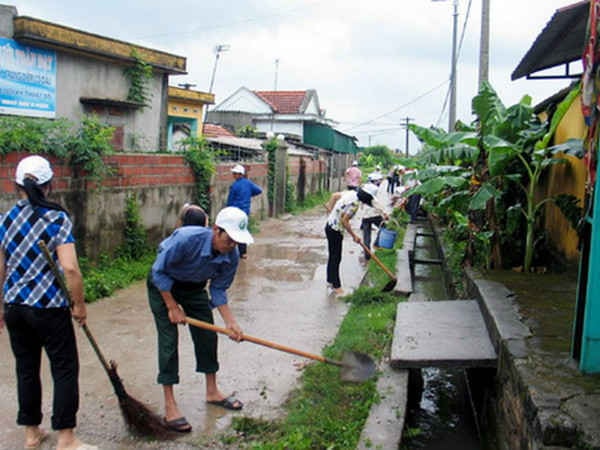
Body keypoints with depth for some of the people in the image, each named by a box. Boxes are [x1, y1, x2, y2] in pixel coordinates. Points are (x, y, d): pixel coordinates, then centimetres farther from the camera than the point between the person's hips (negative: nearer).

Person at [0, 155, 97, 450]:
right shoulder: (57, 218, -13)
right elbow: (70, 269, -21)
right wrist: (79, 305, -8)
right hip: (49, 307, -5)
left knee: (26, 369, 16)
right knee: (65, 370, 6)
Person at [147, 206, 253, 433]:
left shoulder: (232, 256, -22)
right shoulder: (186, 239, -39)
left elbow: (218, 290, -8)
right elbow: (159, 272, -25)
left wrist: (230, 322, -18)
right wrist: (172, 307, -21)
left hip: (194, 287, 5)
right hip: (162, 285, -5)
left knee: (207, 336, 5)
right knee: (168, 340, -10)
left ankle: (212, 391, 24)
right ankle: (170, 406, -3)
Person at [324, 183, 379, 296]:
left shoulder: (351, 193, 0)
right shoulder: (354, 203, -25)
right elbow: (344, 220, -25)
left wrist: (332, 210, 25)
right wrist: (354, 236, -16)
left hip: (331, 226, 10)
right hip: (335, 230, -10)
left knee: (333, 256, 20)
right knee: (336, 258, -1)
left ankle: (330, 280, 33)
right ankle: (336, 286, 8)